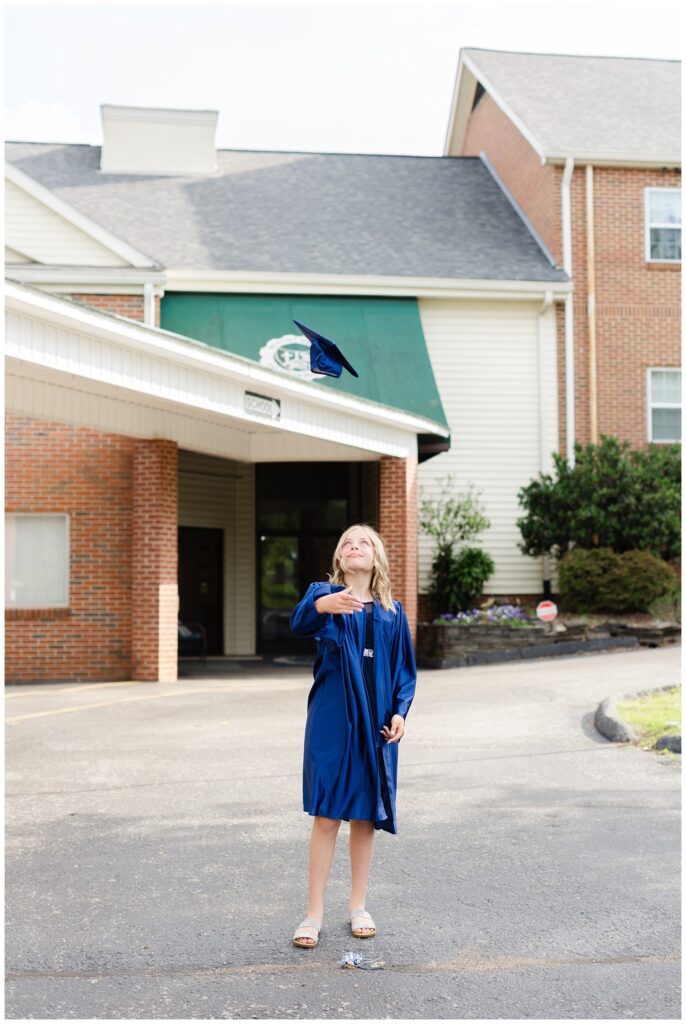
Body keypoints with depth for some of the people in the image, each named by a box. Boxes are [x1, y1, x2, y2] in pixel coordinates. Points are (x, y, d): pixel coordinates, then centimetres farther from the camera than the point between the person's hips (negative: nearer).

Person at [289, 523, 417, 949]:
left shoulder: (392, 611, 10)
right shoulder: (324, 594, -1)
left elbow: (405, 669, 13)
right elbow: (301, 621, -25)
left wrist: (400, 711, -4)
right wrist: (324, 604, -48)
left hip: (375, 723, 3)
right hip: (332, 720, -3)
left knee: (366, 816, 10)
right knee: (327, 815, -2)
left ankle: (358, 906, 24)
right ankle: (315, 913, 8)